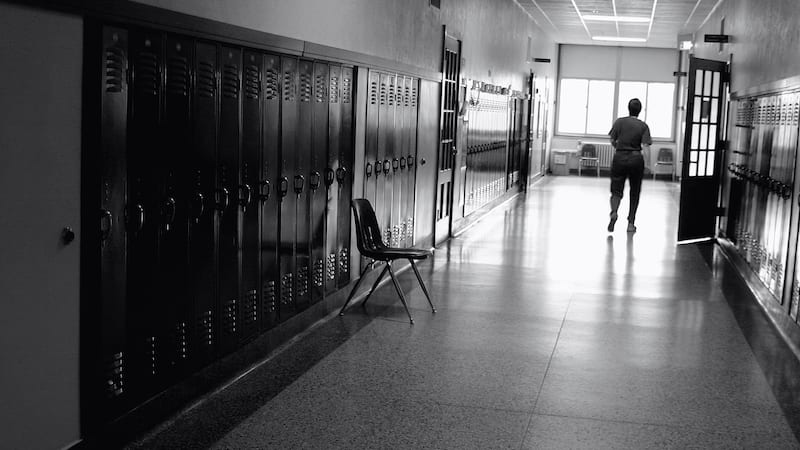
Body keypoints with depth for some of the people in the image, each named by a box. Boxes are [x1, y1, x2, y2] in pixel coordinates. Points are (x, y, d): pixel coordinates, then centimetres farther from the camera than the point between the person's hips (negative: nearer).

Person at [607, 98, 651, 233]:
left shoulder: (620, 122, 0)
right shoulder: (643, 126, -1)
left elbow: (612, 141, -2)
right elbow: (645, 146, -10)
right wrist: (650, 141, 11)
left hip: (619, 157, 0)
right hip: (636, 159, 0)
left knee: (616, 191, 6)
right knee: (635, 192, 13)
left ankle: (613, 212, -23)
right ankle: (631, 223, 12)